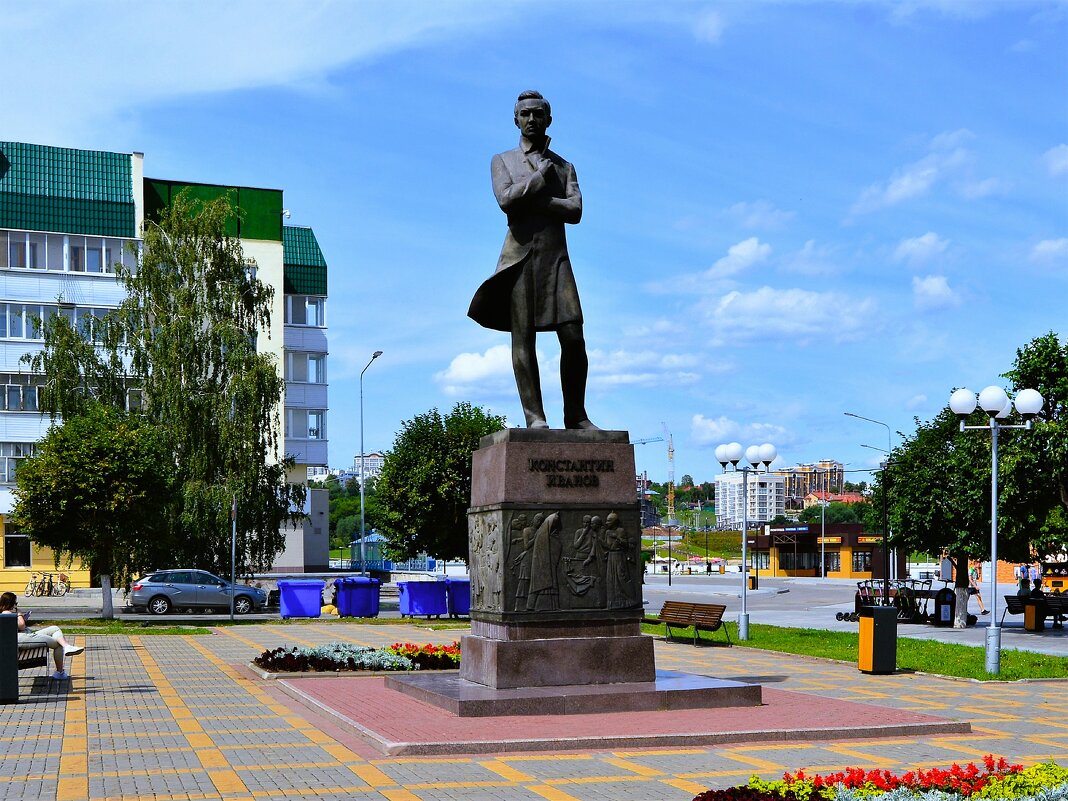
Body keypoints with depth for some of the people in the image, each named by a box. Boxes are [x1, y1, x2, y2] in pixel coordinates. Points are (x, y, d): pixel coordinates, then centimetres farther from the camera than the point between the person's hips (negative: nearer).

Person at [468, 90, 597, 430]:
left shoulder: (564, 166, 19)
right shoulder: (502, 160, 15)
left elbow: (575, 211, 0)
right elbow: (506, 200, -6)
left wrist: (530, 201, -7)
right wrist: (541, 176, 0)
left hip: (557, 257, 1)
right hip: (520, 255, -1)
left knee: (573, 338, -9)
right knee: (523, 338, -7)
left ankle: (576, 415, -2)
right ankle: (535, 417, -9)